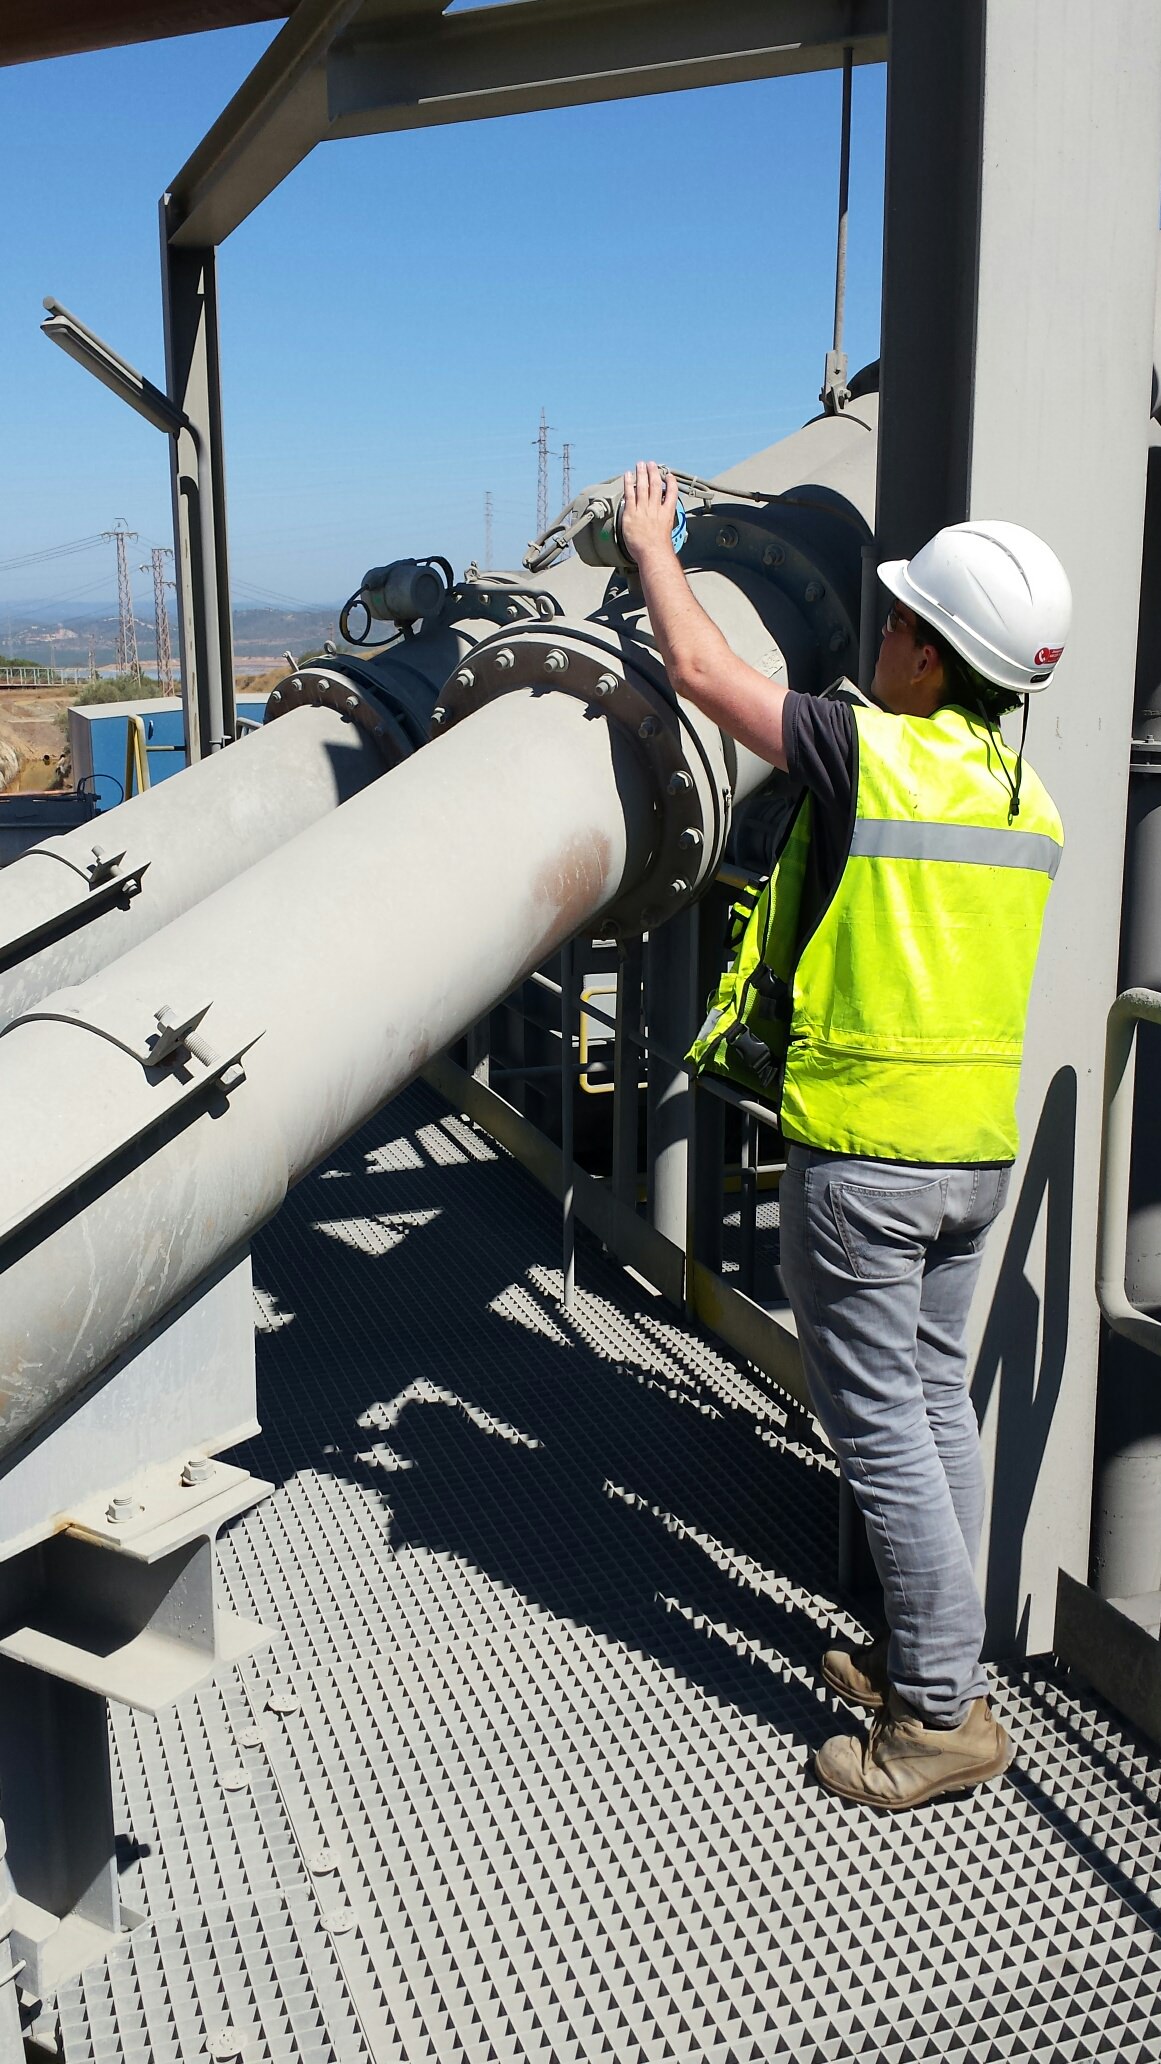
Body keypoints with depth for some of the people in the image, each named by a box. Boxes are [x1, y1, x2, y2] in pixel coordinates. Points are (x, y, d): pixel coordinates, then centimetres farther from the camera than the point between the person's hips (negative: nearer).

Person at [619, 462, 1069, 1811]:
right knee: (937, 1398, 18)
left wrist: (651, 544, 12)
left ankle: (942, 1714, 12)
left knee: (879, 1422, 2)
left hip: (864, 1145, -8)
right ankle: (930, 1657, 31)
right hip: (981, 1143, 8)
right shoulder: (1032, 801, 7)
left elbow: (698, 669, -5)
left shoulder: (871, 751, -16)